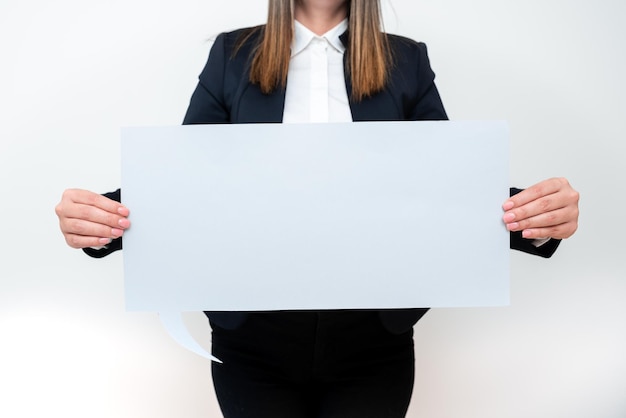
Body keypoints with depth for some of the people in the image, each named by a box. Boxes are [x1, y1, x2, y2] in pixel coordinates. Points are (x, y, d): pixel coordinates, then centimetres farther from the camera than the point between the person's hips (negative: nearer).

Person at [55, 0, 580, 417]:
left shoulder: (406, 62, 3)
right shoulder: (233, 55, 3)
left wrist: (540, 215, -21)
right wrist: (103, 215, -22)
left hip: (373, 340, 1)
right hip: (254, 336, 0)